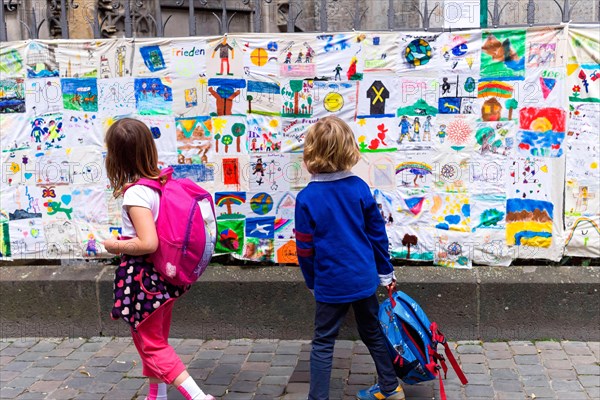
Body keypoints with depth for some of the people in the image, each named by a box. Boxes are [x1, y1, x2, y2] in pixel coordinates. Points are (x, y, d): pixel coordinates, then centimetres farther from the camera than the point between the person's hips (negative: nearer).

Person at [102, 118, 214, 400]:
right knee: (156, 338, 23)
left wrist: (115, 245, -14)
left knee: (151, 344, 6)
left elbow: (148, 243, -29)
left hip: (142, 277, -8)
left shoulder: (134, 193, -23)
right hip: (164, 272, 8)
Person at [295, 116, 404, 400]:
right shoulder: (359, 187, -5)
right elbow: (377, 233, 2)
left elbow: (305, 249, -8)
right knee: (373, 333, 22)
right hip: (365, 278, 4)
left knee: (323, 343, 9)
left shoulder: (306, 198, -14)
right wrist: (386, 272, 14)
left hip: (331, 283, -4)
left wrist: (312, 283, 9)